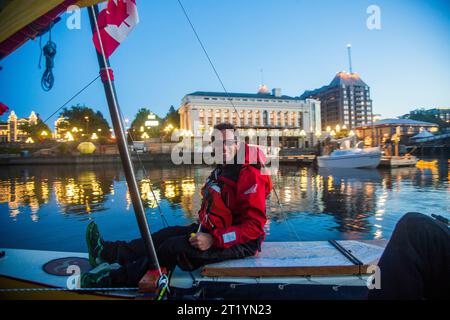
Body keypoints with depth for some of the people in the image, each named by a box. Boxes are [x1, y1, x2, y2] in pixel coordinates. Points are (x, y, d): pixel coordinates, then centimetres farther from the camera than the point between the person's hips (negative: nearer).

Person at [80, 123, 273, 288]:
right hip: (215, 232, 9)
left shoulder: (250, 176, -20)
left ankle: (114, 280, -4)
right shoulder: (221, 171, 11)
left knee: (175, 247, -17)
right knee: (169, 233, 4)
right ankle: (109, 252, 9)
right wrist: (199, 228, 6)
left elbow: (254, 226, -24)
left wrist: (213, 240, -28)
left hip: (242, 243, -9)